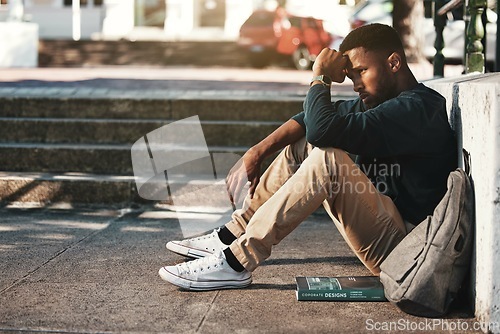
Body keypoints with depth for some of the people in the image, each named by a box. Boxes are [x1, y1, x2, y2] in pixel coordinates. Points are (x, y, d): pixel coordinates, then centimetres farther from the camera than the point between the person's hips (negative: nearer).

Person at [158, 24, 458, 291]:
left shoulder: (415, 108, -20)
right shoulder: (385, 102, 12)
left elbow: (323, 128, -30)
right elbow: (311, 120, 11)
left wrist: (320, 78, -12)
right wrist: (258, 151, 0)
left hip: (399, 246, -10)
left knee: (328, 159, -29)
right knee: (302, 143, 9)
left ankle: (237, 262, -23)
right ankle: (233, 235, 8)